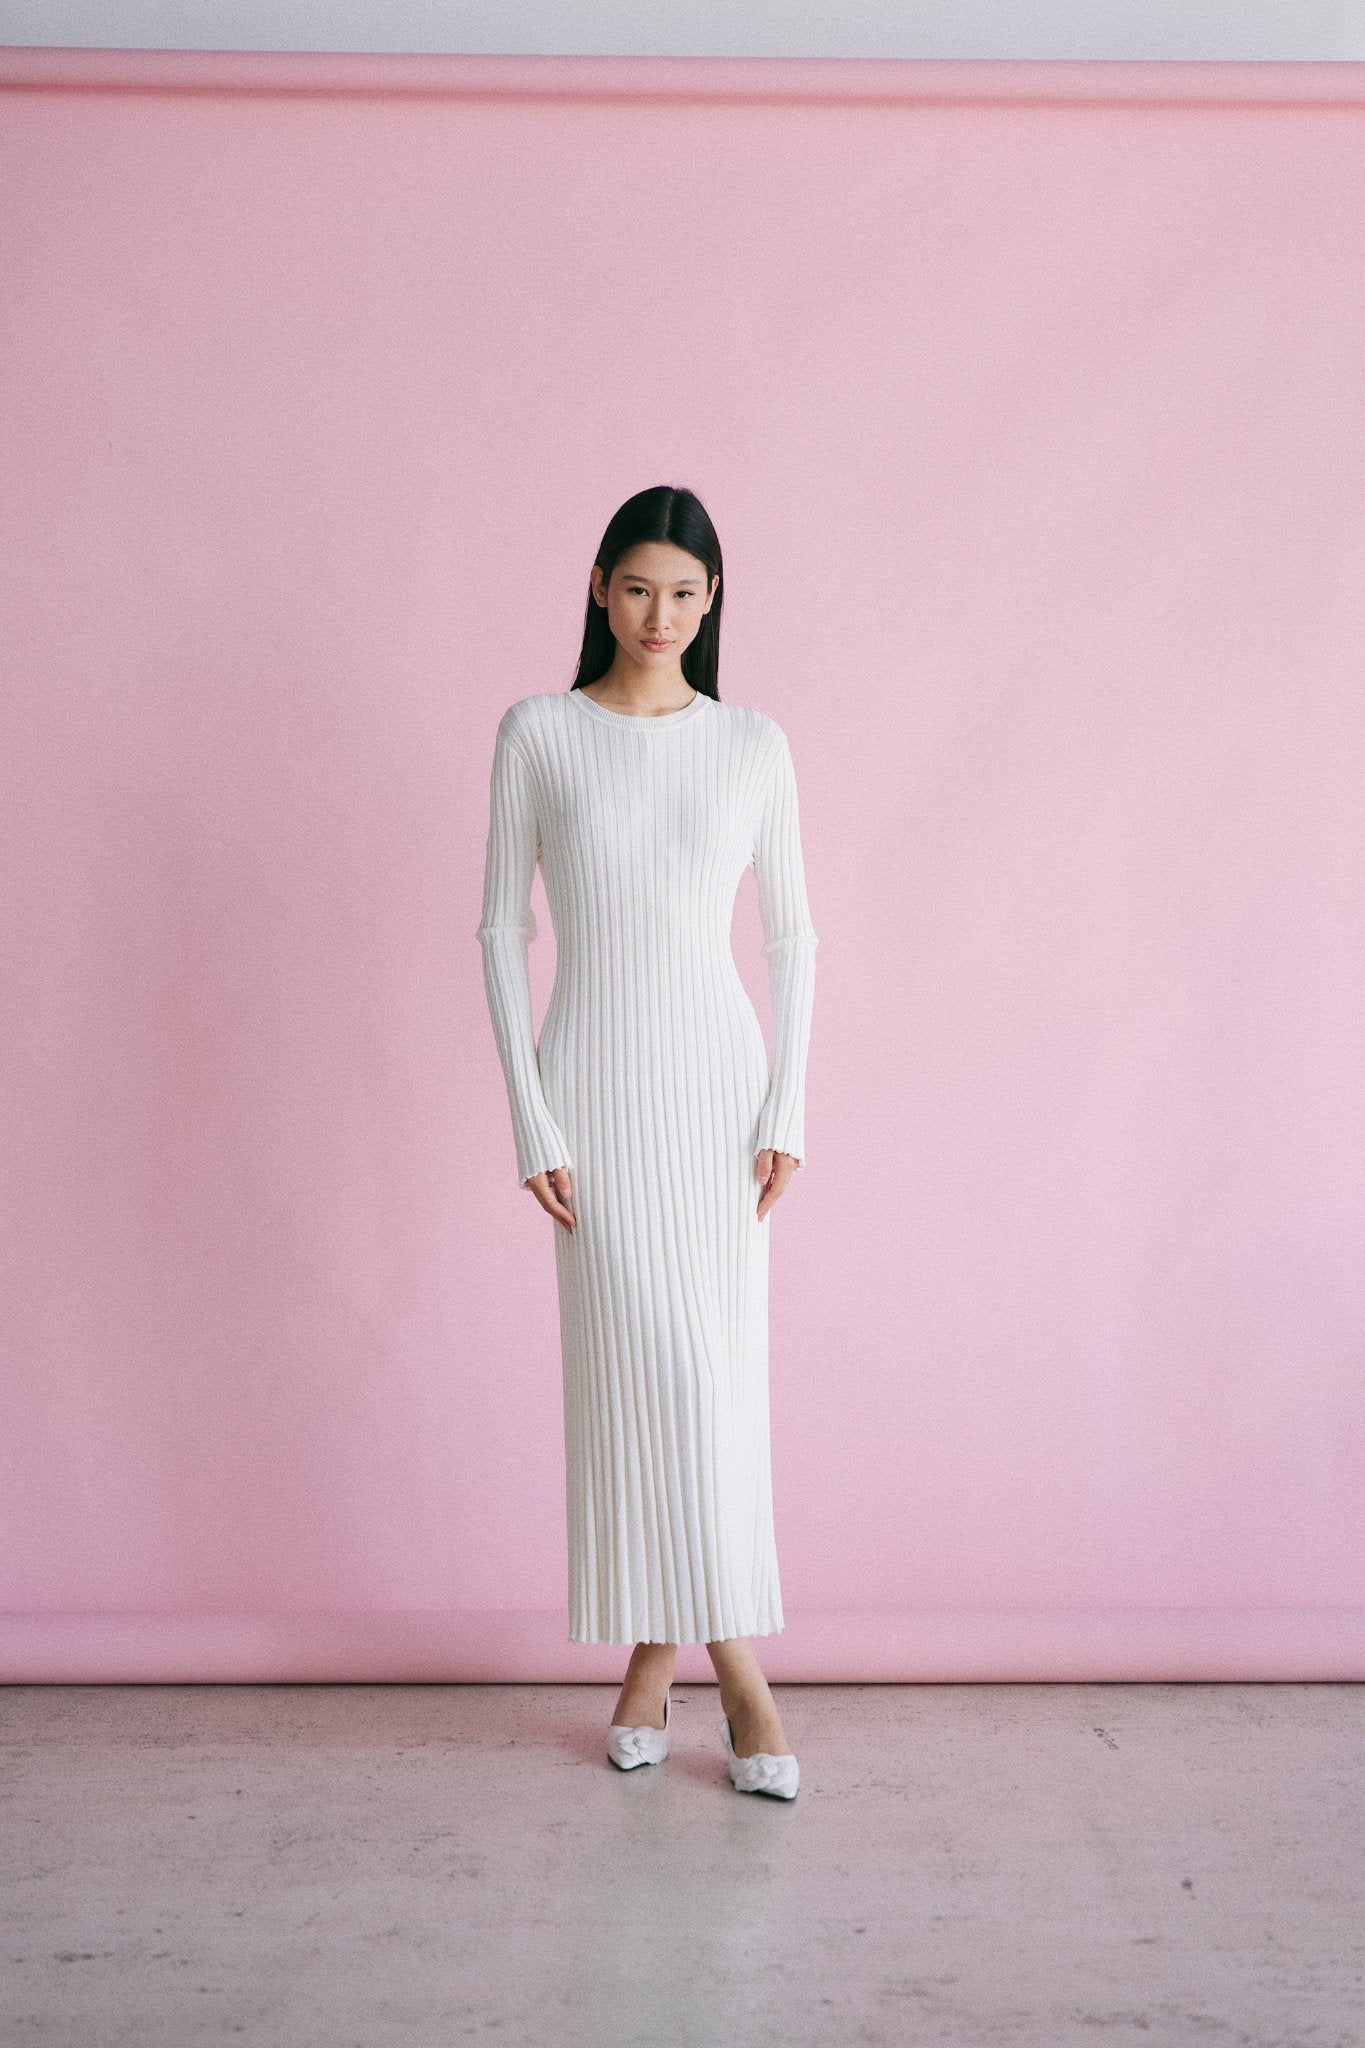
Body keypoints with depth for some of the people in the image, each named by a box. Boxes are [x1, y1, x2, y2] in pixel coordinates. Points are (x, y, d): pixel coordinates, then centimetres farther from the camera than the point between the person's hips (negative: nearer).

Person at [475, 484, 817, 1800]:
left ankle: (664, 1651, 21)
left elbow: (791, 933, 7)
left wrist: (786, 1111, -1)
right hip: (596, 1079, -2)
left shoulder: (754, 743, 4)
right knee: (639, 1364, -3)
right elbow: (503, 926, 0)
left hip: (719, 1078, 2)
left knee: (722, 1369, 3)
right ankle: (732, 1661, 13)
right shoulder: (538, 733, 0)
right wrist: (531, 1121, -6)